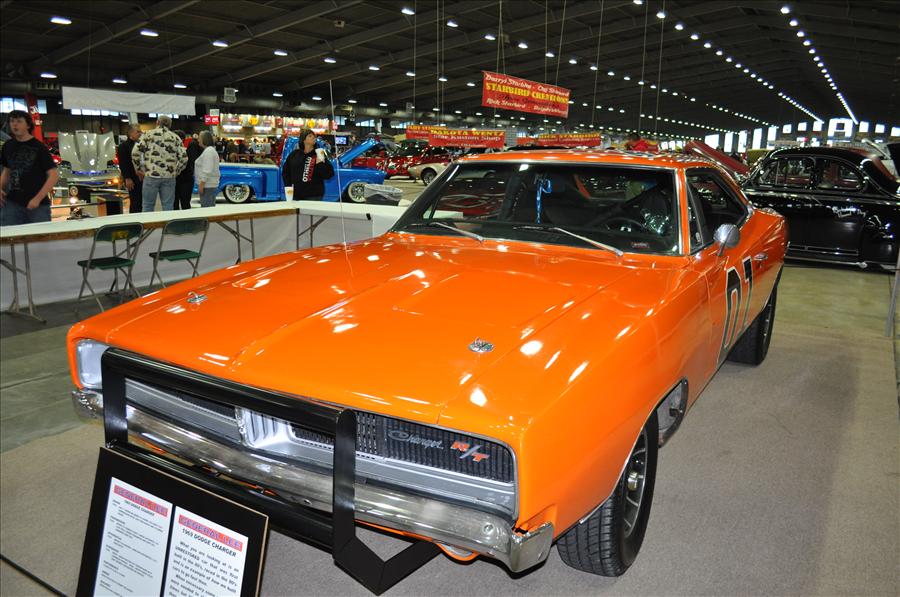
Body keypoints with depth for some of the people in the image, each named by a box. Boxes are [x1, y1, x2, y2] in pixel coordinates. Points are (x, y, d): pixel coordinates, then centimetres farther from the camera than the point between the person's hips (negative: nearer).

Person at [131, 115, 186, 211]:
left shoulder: (147, 134, 5)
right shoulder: (175, 137, 10)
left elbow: (135, 153, -3)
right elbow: (183, 157, 1)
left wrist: (139, 169, 9)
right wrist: (176, 171, 13)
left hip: (151, 175, -1)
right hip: (169, 177, 1)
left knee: (148, 206, 7)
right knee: (168, 207, 5)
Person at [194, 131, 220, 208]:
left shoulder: (209, 151, -15)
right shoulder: (208, 150, 20)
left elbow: (207, 170, -22)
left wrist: (202, 183, -22)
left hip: (207, 185, -11)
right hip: (209, 184, 11)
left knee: (207, 208, -11)